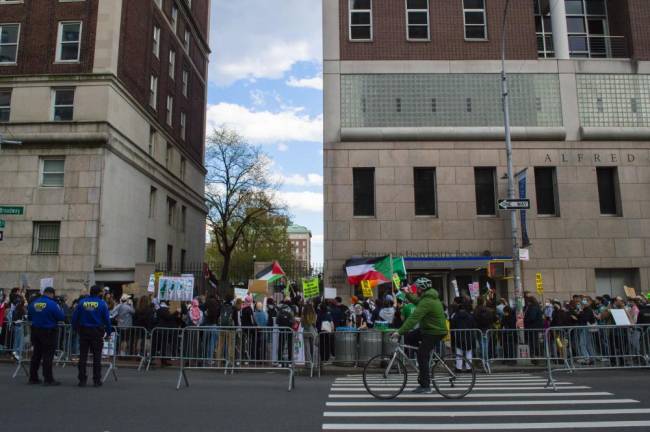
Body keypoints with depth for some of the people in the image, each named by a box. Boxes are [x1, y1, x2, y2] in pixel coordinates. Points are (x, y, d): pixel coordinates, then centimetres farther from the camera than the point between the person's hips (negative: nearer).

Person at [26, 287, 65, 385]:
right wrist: (60, 310, 4)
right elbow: (62, 317, -13)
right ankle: (48, 379, 0)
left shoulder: (34, 303, 2)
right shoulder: (52, 304, -16)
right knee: (48, 355, -1)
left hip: (35, 331, 6)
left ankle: (33, 378, 22)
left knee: (36, 354, 15)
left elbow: (30, 317, 12)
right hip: (48, 332, -6)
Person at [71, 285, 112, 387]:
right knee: (97, 356, 4)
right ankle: (97, 380, 6)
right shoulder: (102, 303, -5)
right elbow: (107, 319, -4)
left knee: (83, 356, 8)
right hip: (97, 332, -2)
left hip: (83, 331, 2)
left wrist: (76, 328, 12)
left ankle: (82, 380, 10)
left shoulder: (81, 302, 1)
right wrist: (108, 331, 6)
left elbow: (74, 317, 1)